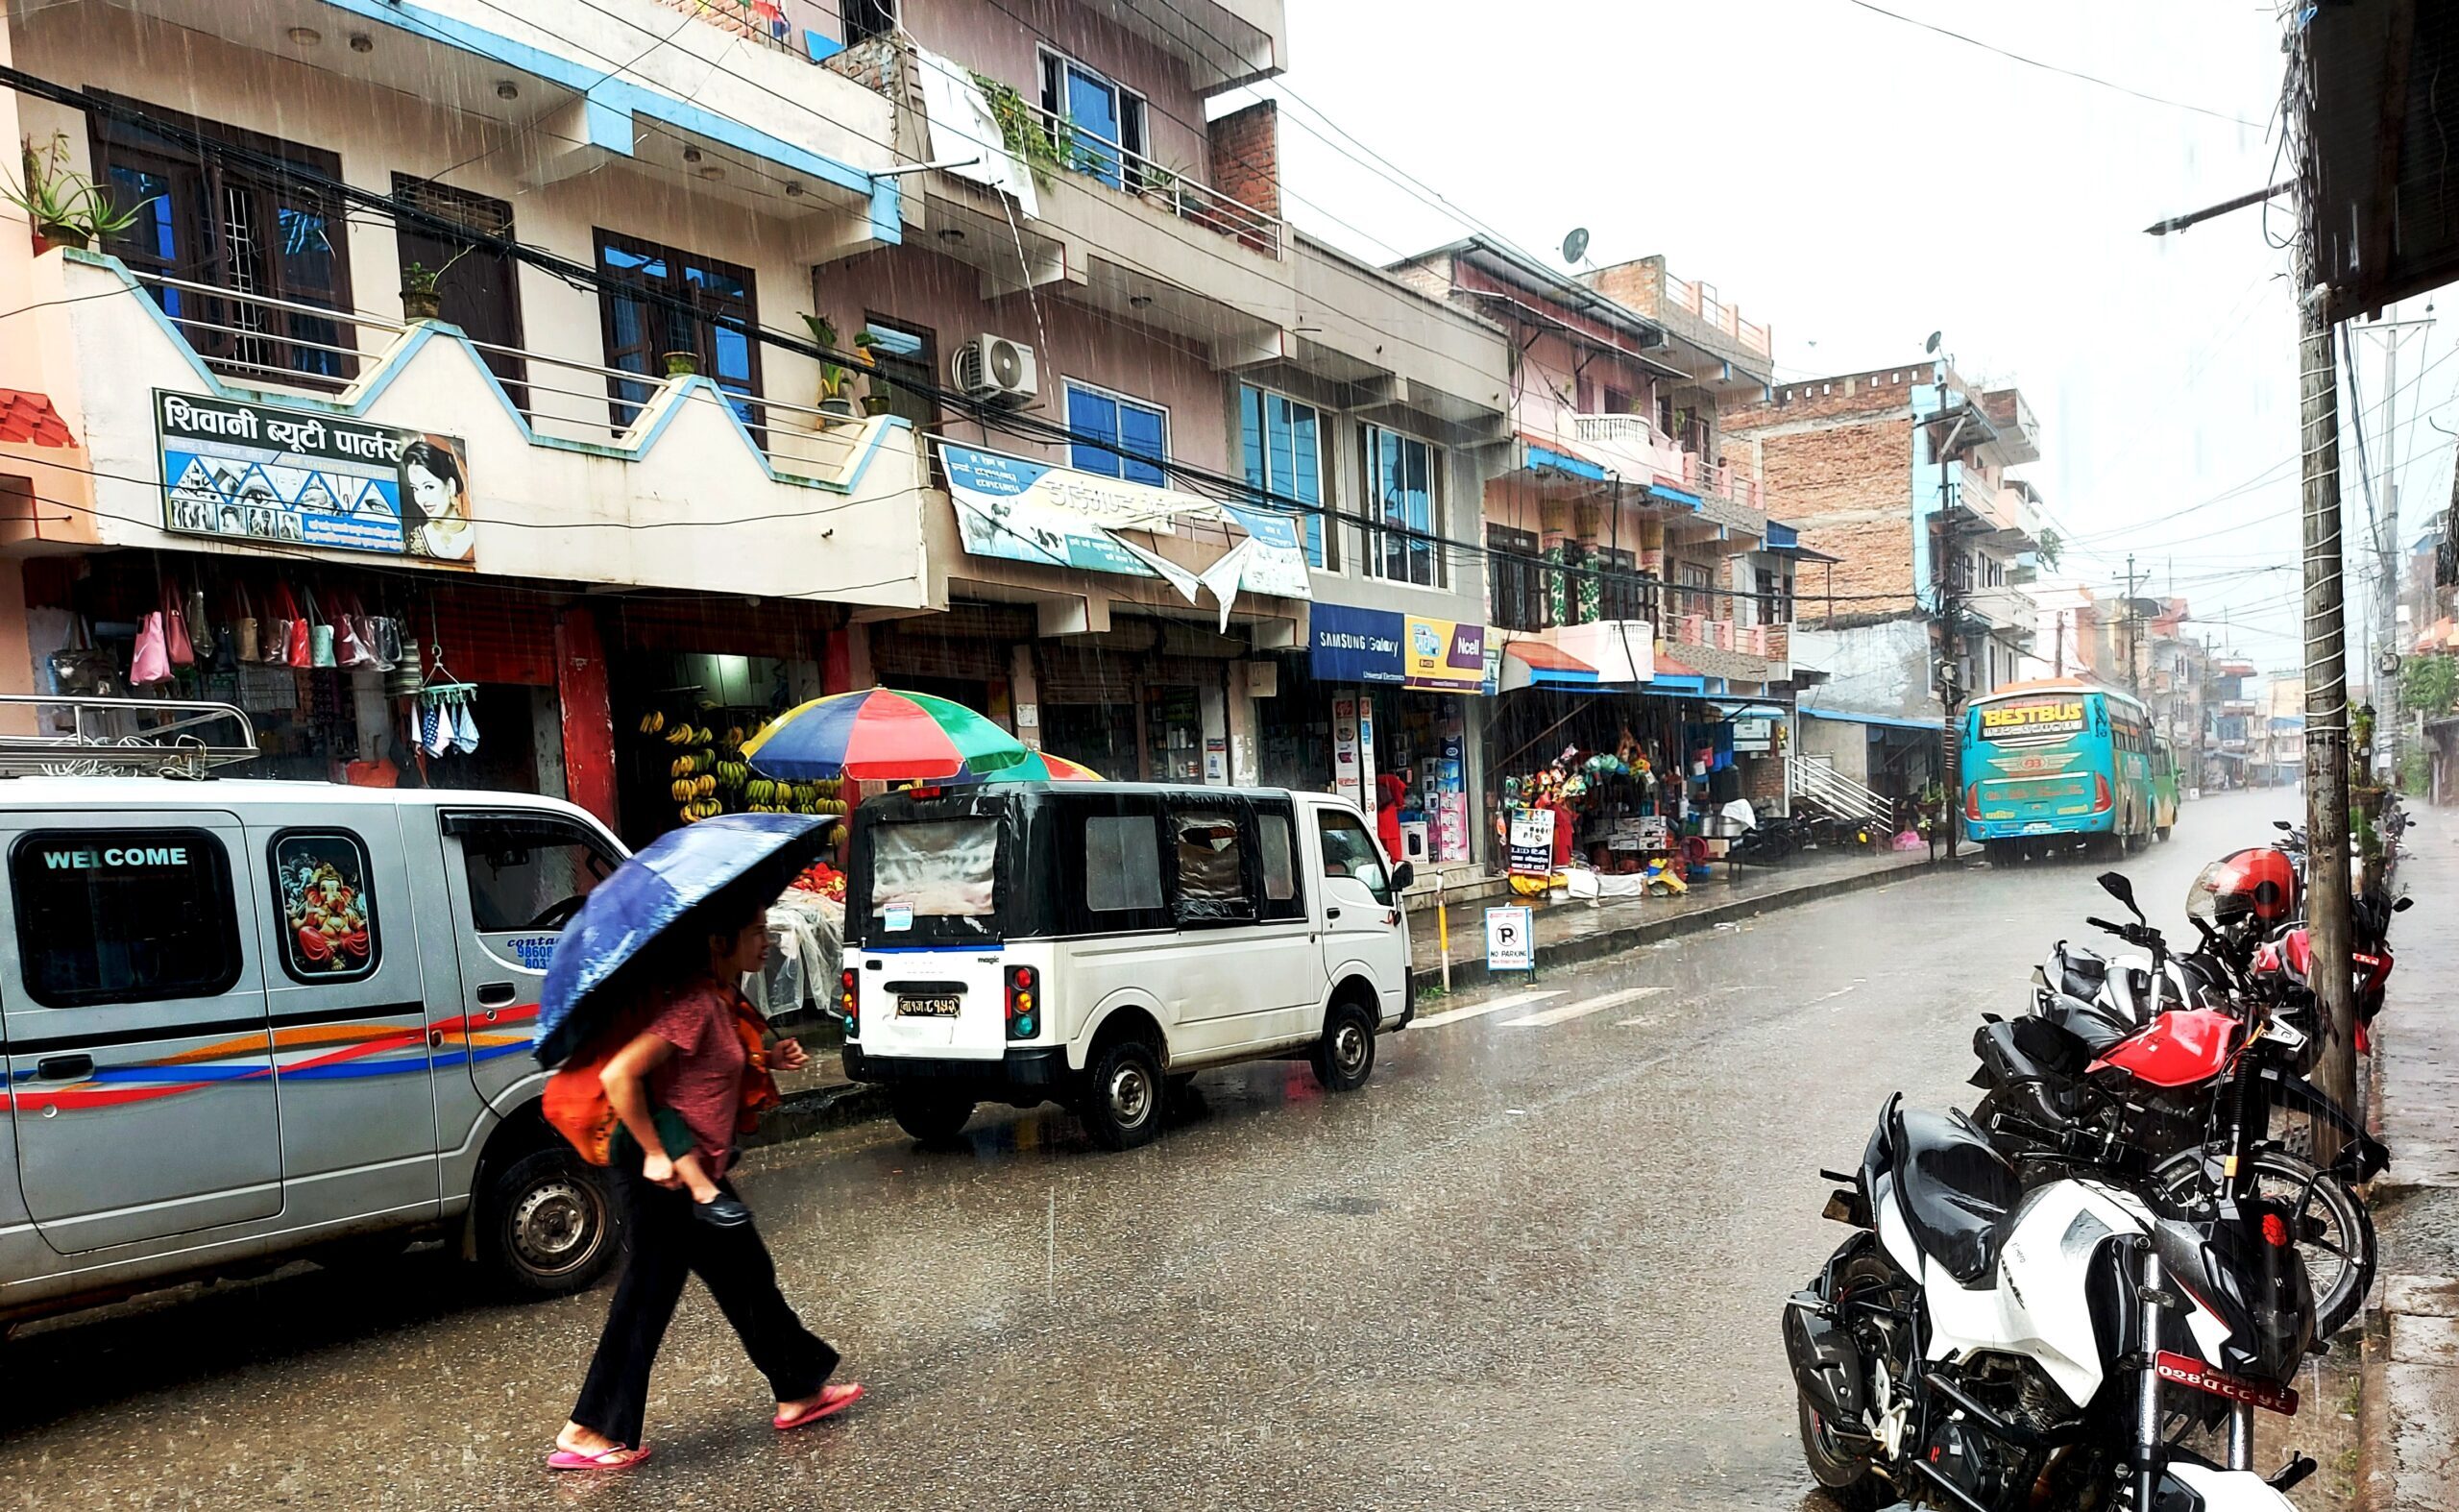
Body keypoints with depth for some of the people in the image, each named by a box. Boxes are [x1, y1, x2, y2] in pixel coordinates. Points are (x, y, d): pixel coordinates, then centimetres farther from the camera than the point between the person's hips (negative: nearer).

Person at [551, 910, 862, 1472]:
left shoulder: (724, 999, 7)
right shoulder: (694, 1003, -23)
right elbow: (618, 1075, -28)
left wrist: (771, 1058, 5)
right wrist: (656, 1153, -22)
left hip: (699, 1173, 10)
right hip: (665, 1177, -10)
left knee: (749, 1277, 17)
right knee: (647, 1299, 2)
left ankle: (799, 1392, 30)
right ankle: (587, 1433, 17)